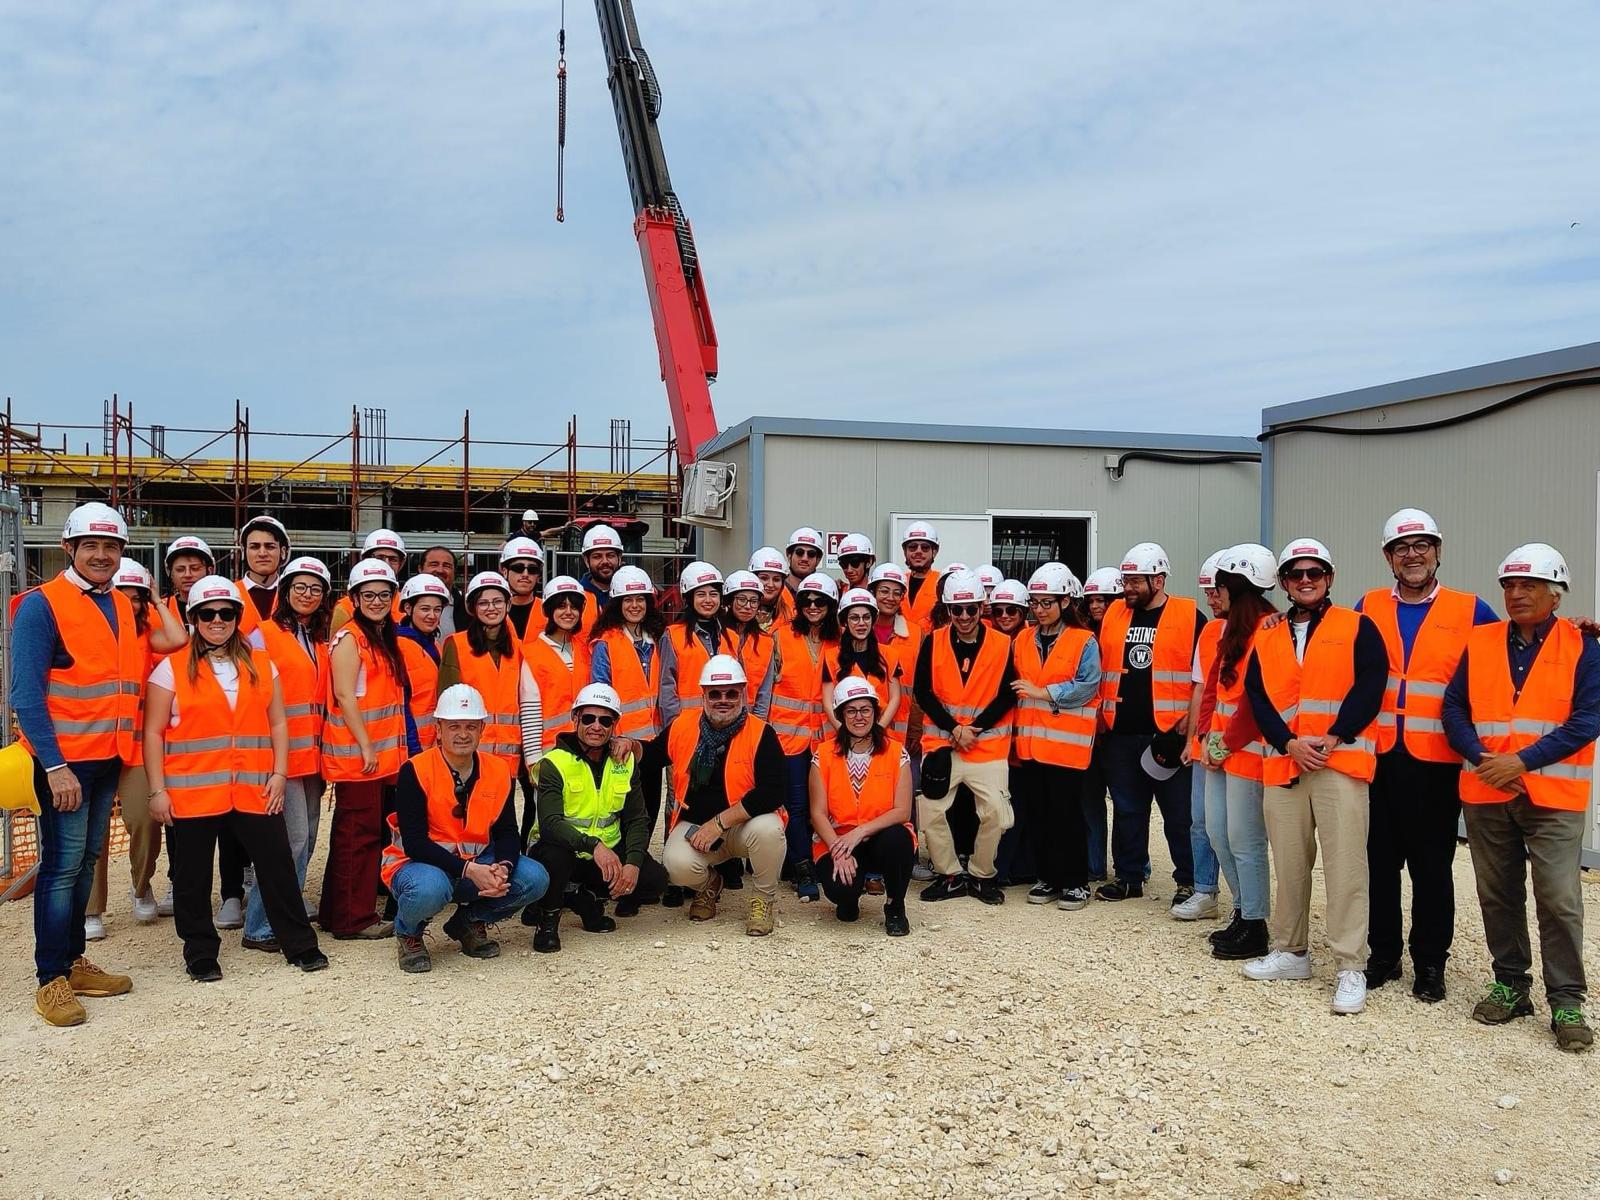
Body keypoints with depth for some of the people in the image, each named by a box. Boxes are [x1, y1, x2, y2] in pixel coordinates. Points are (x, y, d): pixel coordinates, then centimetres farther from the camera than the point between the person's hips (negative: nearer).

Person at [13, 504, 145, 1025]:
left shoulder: (122, 606, 10)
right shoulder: (42, 605, -10)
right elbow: (26, 694, -13)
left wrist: (127, 750, 7)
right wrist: (54, 766, -19)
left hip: (110, 756, 7)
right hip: (65, 760, -6)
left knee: (86, 861, 13)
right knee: (63, 865, -4)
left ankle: (74, 962, 23)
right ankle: (51, 981, 5)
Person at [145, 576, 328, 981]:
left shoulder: (261, 665, 10)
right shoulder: (172, 668, 0)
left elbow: (277, 722, 11)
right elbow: (153, 732, -1)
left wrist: (279, 772, 1)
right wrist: (157, 790, -7)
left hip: (254, 791, 2)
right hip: (193, 792, -2)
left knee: (278, 866, 5)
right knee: (193, 878, 7)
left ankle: (299, 944, 17)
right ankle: (200, 953, 23)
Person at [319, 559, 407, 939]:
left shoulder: (386, 638, 15)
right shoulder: (349, 638, -10)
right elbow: (344, 696, -16)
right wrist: (365, 746, -18)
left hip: (382, 752, 9)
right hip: (355, 752, -9)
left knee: (371, 831, 12)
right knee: (358, 833, -4)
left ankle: (337, 912, 22)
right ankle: (354, 918, 5)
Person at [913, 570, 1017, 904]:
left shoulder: (1003, 645, -2)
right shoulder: (933, 642, 0)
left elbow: (1007, 696, -3)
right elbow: (923, 693, -2)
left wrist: (974, 728, -12)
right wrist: (954, 728, -11)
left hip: (988, 745, -1)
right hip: (940, 742, 1)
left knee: (995, 811, -9)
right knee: (930, 811, -3)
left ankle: (980, 875, 13)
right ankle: (951, 875, 16)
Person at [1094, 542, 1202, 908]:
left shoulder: (1189, 616, -2)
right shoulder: (1113, 614, 11)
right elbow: (1101, 669, 18)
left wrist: (1188, 722, -9)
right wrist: (1100, 715, 11)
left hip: (1170, 734, -4)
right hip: (1121, 734, 5)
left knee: (1180, 813, 3)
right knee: (1126, 809, 12)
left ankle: (1189, 881, 14)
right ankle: (1128, 877, 23)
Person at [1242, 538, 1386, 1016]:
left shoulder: (1358, 628, 5)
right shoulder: (1267, 639, 15)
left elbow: (1370, 688, -6)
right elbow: (1258, 699, 7)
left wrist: (1333, 738, -15)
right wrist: (1290, 744, -8)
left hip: (1341, 763, -4)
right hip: (1282, 766, 4)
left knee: (1344, 866, -7)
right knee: (1288, 864, 10)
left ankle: (1351, 968, -1)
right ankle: (1290, 953, 23)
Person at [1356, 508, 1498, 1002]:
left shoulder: (1470, 611, 3)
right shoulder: (1368, 608, 8)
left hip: (1437, 762, -2)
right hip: (1378, 757, 2)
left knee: (1432, 867, 6)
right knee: (1379, 862, 8)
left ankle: (1430, 965, 19)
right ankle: (1383, 955, 22)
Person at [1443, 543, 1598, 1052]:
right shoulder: (1480, 643, 8)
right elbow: (1453, 708, 6)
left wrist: (1523, 761, -15)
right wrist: (1481, 757, -10)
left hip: (1553, 795, -3)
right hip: (1485, 794, 3)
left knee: (1559, 898, -5)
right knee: (1498, 894, 11)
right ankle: (1510, 985, 24)